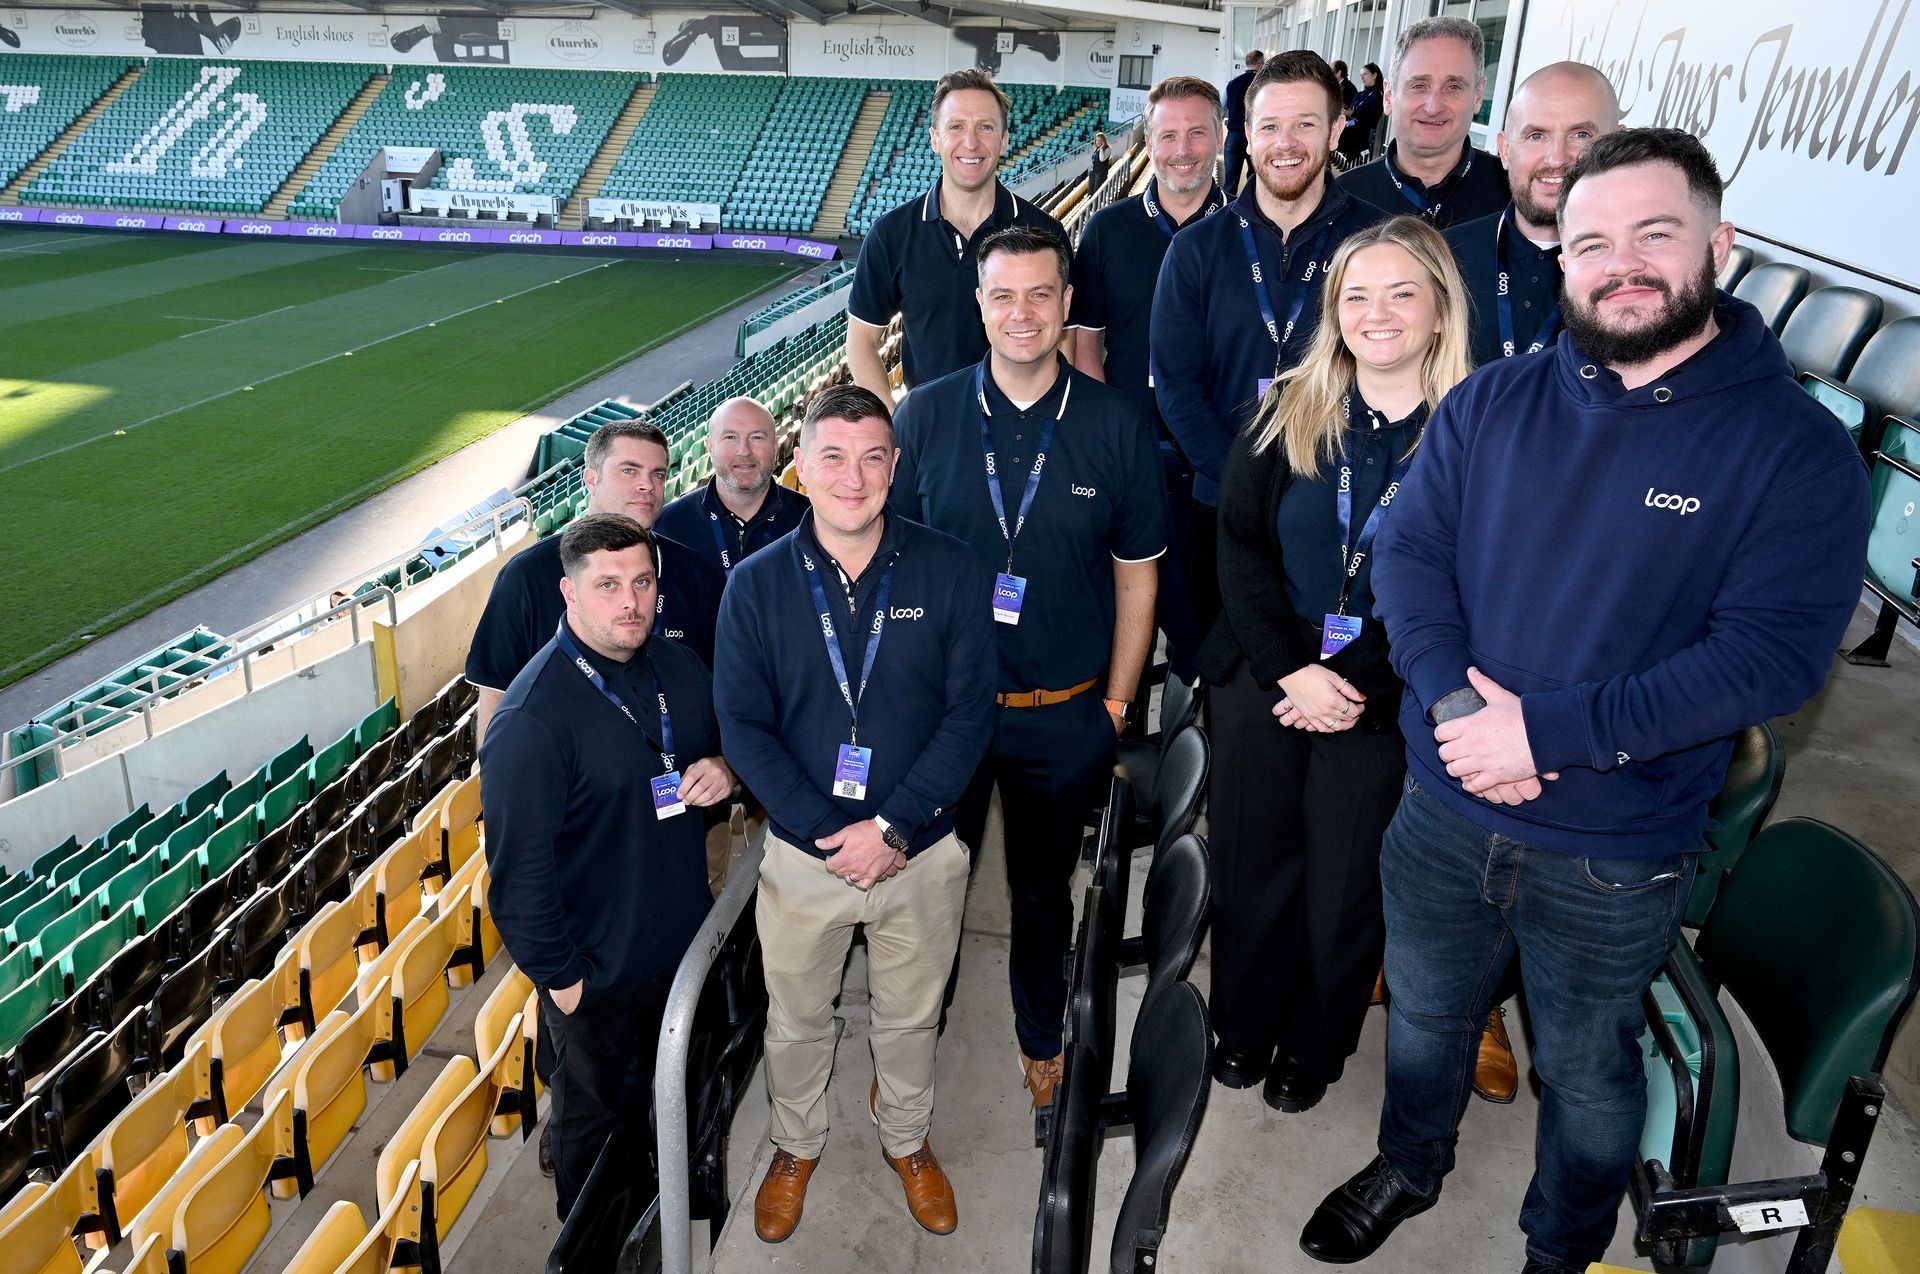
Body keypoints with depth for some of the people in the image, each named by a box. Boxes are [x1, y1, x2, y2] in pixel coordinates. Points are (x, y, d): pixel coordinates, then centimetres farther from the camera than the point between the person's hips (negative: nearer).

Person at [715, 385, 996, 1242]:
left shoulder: (948, 573, -9)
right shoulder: (756, 585, -7)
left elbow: (969, 714, -10)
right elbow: (745, 726, -7)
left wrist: (892, 828, -18)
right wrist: (826, 831, -17)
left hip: (921, 852, 0)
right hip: (803, 853, 1)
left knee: (909, 1018, 20)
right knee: (795, 1020, 20)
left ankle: (908, 1141, 48)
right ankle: (796, 1147, 48)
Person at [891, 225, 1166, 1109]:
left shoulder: (1117, 425, -5)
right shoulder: (926, 415, -5)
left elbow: (1136, 572, 2)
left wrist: (1116, 704, 1)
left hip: (1066, 713, 0)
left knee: (1044, 887, 19)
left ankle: (1040, 1036, 44)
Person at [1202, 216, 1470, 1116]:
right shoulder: (1290, 412, 0)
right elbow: (1239, 546, -2)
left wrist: (1362, 687, -16)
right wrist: (1289, 669, -13)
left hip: (1385, 700, -2)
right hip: (1264, 678, 2)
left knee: (1343, 883, 12)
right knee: (1252, 864, 14)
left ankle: (1315, 1046, 37)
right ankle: (1244, 1026, 38)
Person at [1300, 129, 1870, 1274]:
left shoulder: (1797, 447, -12)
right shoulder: (1491, 404, -2)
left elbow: (1773, 655, -20)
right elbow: (1409, 554, -5)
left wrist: (1549, 730, -26)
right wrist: (1459, 703, -22)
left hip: (1620, 857, -3)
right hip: (1445, 811, 3)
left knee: (1587, 1070, 21)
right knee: (1425, 1016, 25)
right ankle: (1410, 1167, 55)